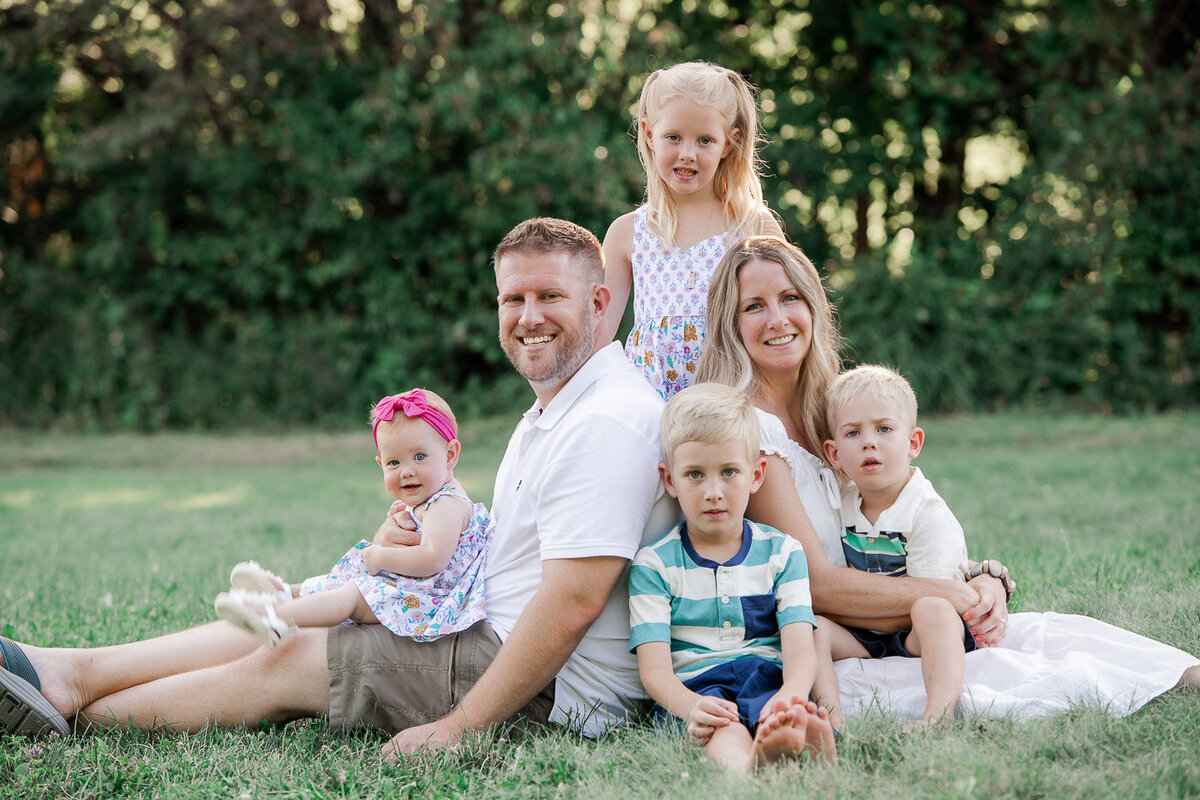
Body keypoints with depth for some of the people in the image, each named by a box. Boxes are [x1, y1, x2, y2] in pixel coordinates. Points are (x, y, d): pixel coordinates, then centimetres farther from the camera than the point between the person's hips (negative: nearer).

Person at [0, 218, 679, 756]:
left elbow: (573, 603, -26)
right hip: (496, 637, 10)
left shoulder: (605, 425, -20)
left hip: (558, 691, -10)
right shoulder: (551, 414, 17)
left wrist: (458, 727, -24)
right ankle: (69, 671, 9)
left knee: (284, 665, -6)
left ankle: (71, 711, 6)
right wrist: (406, 543, 3)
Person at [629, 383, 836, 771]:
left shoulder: (782, 553, 14)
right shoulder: (654, 564, 8)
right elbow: (654, 669, -2)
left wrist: (789, 696, -25)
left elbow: (800, 650, 1)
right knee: (723, 727, -39)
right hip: (693, 689, -2)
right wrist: (690, 707, -27)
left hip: (768, 680, 2)